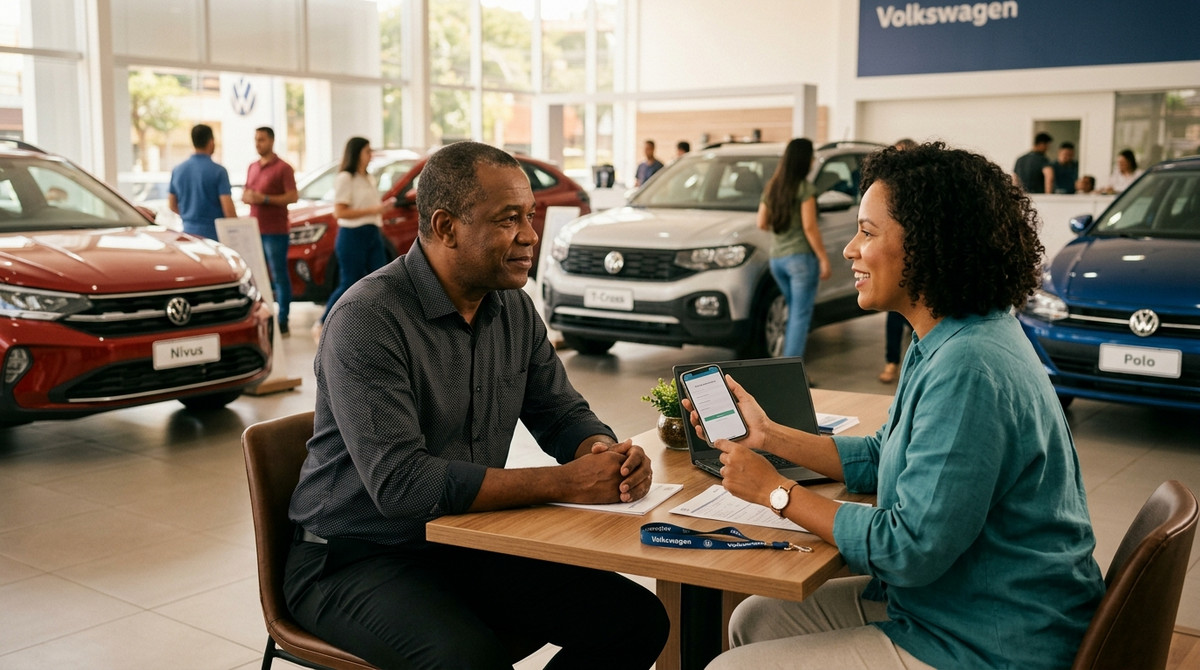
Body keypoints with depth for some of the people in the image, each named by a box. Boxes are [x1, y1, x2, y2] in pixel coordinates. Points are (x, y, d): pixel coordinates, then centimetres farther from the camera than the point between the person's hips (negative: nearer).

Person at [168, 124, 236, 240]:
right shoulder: (218, 171, -10)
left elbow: (172, 205, 15)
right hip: (213, 233, -5)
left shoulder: (178, 170, 6)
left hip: (189, 231, 5)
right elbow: (228, 208, -14)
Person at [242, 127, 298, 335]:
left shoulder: (283, 168, -6)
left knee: (279, 275, -3)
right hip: (254, 230, 7)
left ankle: (282, 320, 1)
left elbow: (293, 197, -12)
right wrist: (247, 197, -2)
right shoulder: (252, 167, 16)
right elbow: (245, 194, 22)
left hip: (275, 231, -7)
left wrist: (265, 198, -19)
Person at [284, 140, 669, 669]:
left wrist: (607, 453, -12)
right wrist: (566, 483, -26)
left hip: (466, 546, 7)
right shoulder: (367, 319, -19)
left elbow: (562, 413, 13)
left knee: (637, 620, -4)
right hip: (354, 560, -7)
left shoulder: (514, 309, 4)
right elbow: (400, 484, -27)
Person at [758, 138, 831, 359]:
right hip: (801, 257, -7)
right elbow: (809, 227, -15)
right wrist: (824, 259, -11)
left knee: (794, 311, 19)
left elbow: (761, 223, 12)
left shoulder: (772, 187, 10)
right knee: (801, 315, -4)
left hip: (776, 258, 7)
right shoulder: (805, 188, -10)